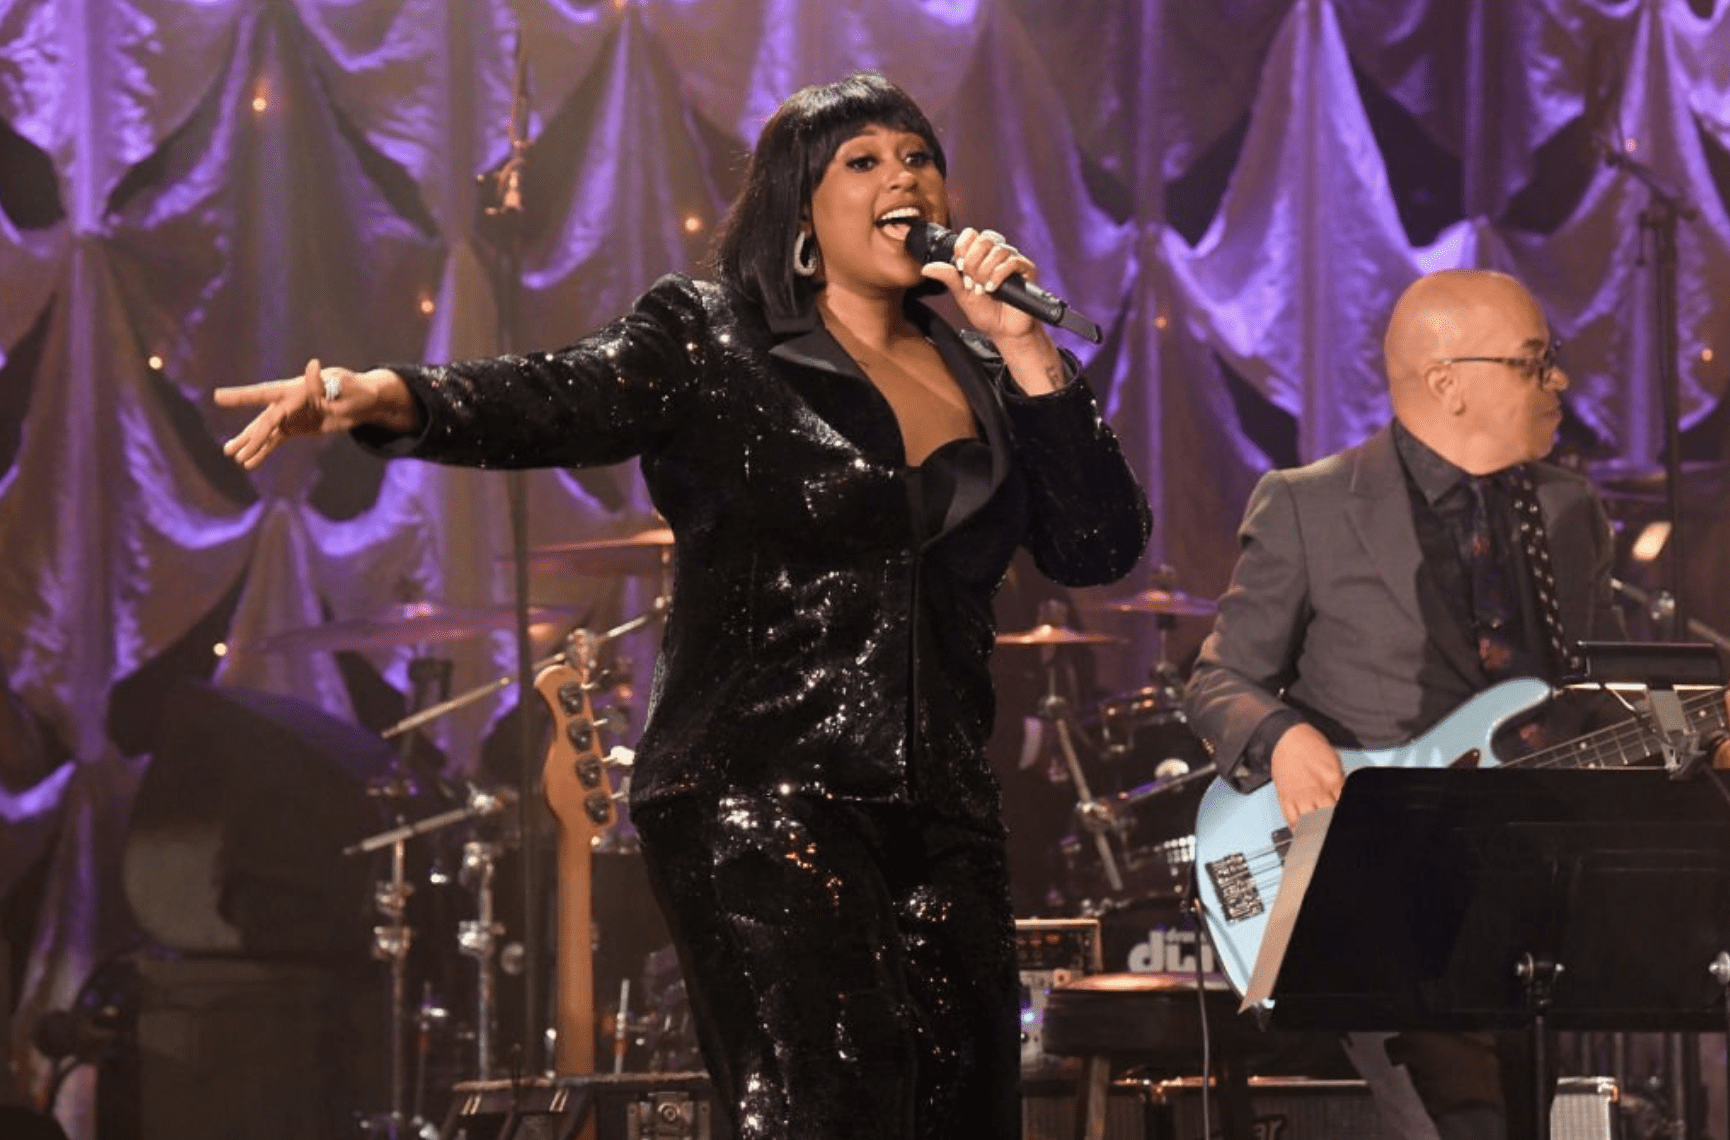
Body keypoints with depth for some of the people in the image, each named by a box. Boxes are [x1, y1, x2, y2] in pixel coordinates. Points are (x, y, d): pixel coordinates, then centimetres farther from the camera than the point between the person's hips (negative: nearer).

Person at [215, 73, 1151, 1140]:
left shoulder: (979, 375, 15)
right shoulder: (714, 344, 1)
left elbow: (1103, 549, 6)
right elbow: (559, 396, -16)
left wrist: (1026, 349, -2)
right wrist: (387, 397, -36)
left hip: (939, 811, 6)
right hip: (757, 796, -5)